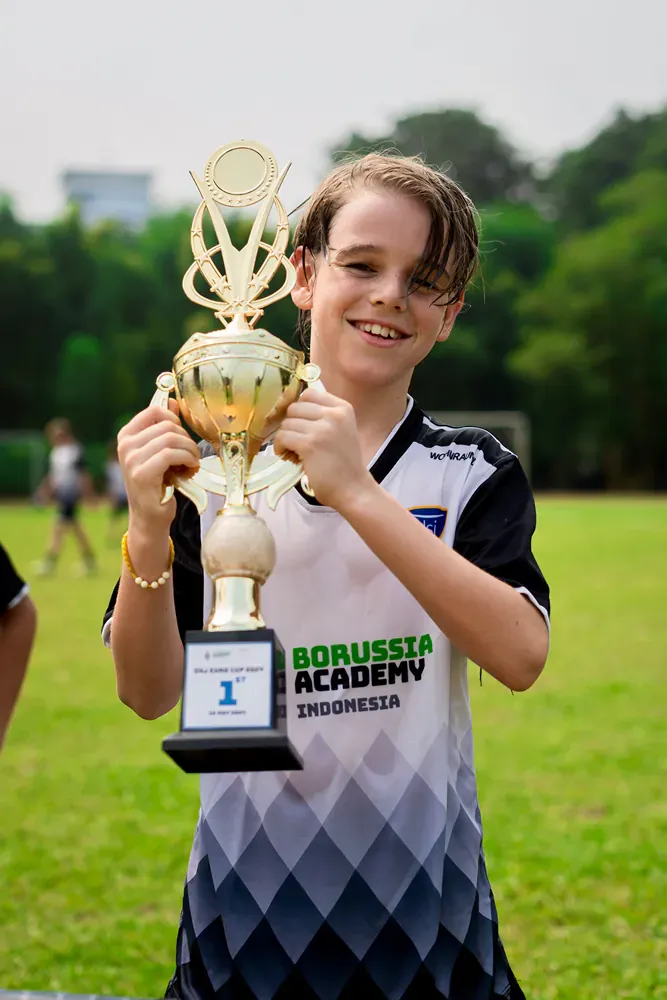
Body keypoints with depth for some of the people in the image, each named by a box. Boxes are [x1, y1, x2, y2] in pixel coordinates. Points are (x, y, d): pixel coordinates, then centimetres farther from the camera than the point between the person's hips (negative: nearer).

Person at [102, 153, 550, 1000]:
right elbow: (149, 694, -6)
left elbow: (520, 657, -20)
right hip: (248, 898, 0)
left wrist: (355, 492, -26)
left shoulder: (473, 473, -3)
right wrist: (149, 530, -23)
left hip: (424, 899, 0)